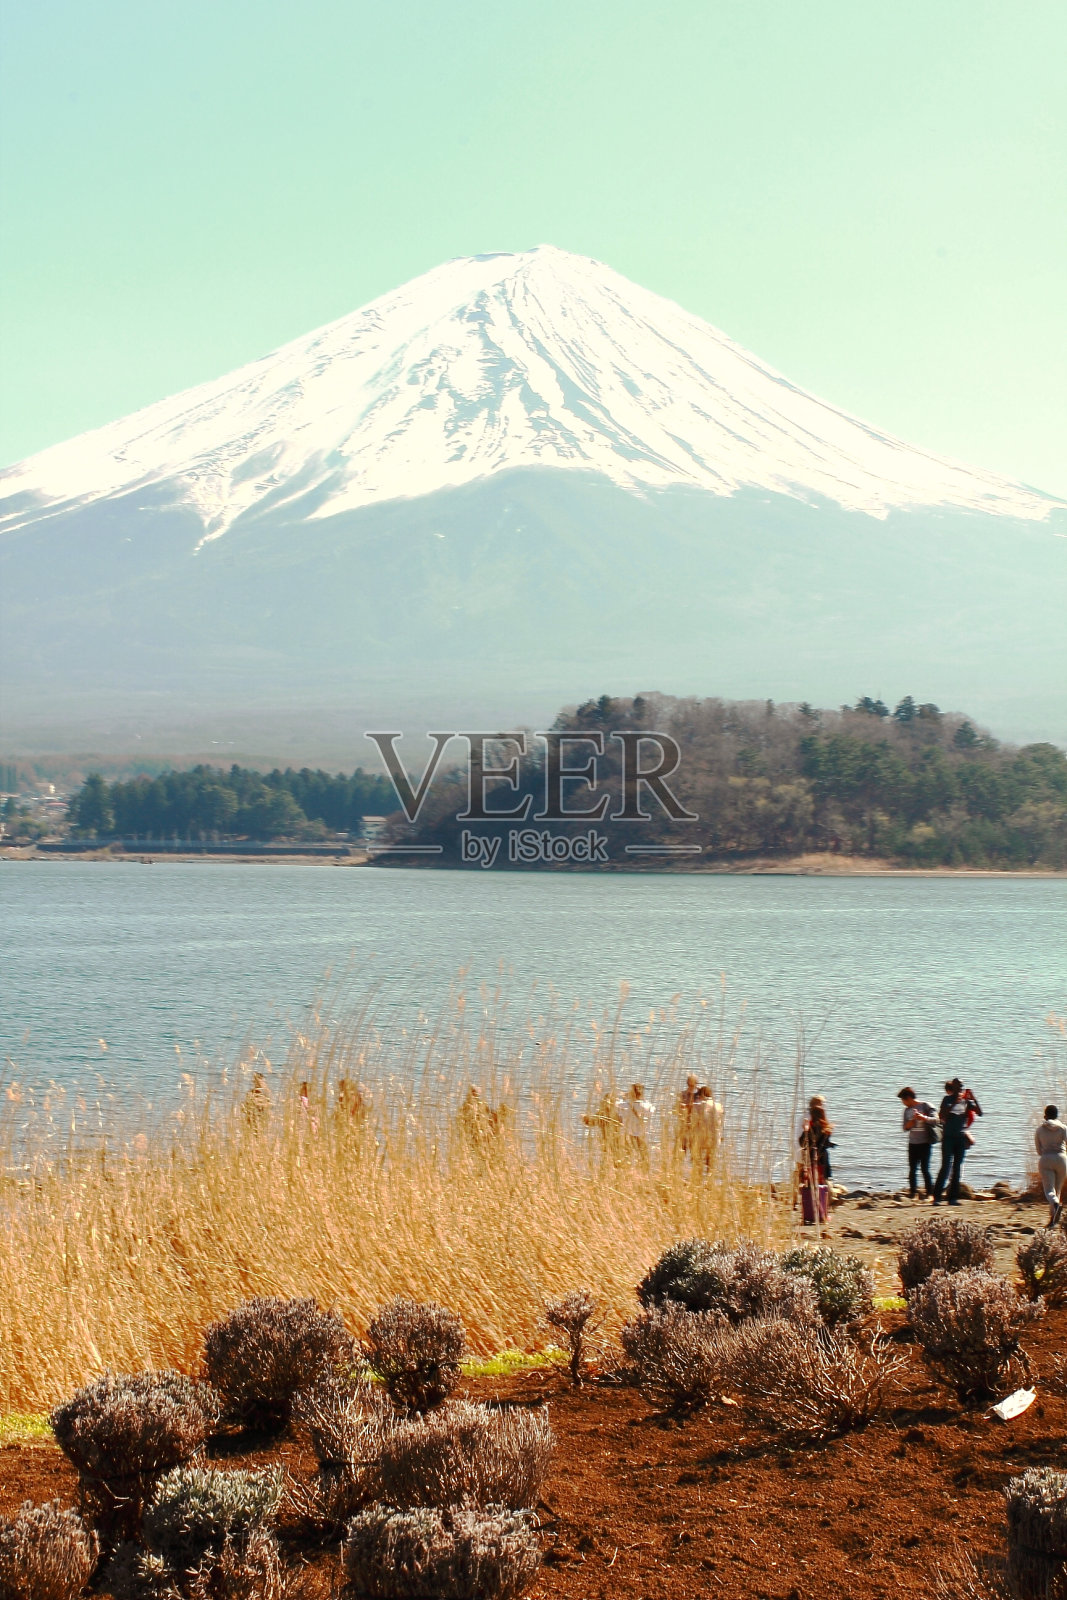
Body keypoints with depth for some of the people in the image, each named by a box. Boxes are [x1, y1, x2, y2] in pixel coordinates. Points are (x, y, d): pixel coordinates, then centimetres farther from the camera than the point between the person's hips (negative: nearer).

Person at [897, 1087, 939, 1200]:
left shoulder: (926, 1106, -4)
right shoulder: (907, 1110, 13)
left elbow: (935, 1120, -13)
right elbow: (905, 1128, 12)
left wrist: (923, 1117, -28)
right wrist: (911, 1122, -8)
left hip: (925, 1143, -5)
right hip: (913, 1143, 5)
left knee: (924, 1168, -9)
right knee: (912, 1169, 3)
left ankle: (930, 1194, -4)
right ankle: (912, 1193, 7)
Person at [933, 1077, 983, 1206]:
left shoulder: (967, 1100, 9)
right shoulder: (948, 1099, 3)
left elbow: (979, 1113, 0)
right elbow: (941, 1116, -10)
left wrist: (973, 1099, -10)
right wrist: (954, 1103, -17)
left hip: (961, 1137, 3)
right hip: (948, 1137, -3)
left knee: (958, 1167, 3)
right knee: (946, 1166, -11)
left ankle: (953, 1197, 6)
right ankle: (937, 1196, -12)